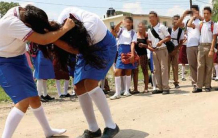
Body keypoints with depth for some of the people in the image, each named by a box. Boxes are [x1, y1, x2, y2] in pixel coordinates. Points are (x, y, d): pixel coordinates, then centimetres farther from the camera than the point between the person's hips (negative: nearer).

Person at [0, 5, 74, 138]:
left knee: (34, 97, 13)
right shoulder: (12, 23, -35)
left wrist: (50, 27, -10)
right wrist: (66, 28, -26)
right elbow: (43, 40, -36)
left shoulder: (21, 11, -10)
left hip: (18, 58, 8)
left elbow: (40, 24, 10)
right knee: (24, 100, -21)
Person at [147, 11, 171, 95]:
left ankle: (166, 88, -7)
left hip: (162, 49, -6)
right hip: (154, 50, 6)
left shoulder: (162, 27, -1)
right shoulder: (150, 30, 14)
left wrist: (161, 41, -20)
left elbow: (168, 37, -4)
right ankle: (160, 88, 12)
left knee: (163, 68, -9)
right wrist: (151, 47, -3)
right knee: (156, 69, 6)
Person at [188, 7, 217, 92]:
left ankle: (207, 86, 10)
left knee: (209, 67, 3)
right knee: (200, 66, 0)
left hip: (209, 46, -2)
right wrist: (193, 17, 13)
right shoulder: (200, 24, 9)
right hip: (201, 46, 3)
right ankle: (199, 86, 1)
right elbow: (189, 25, 3)